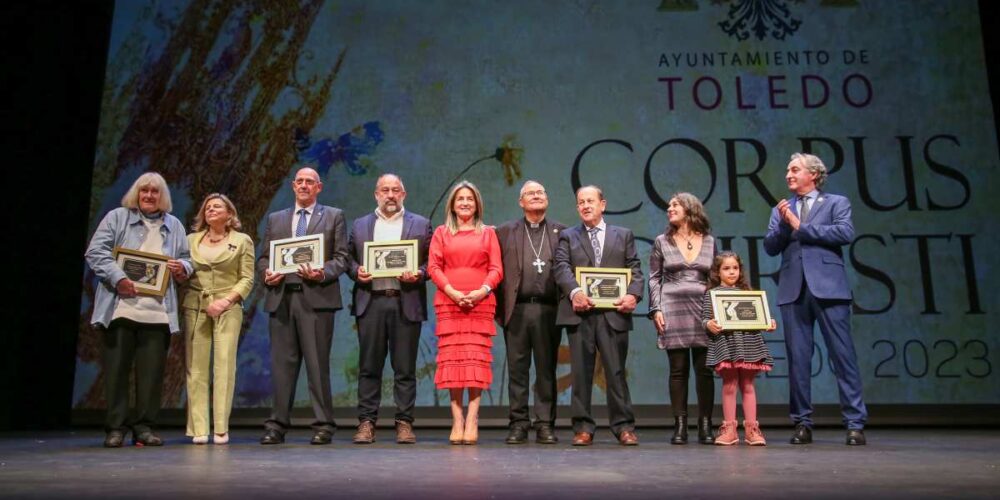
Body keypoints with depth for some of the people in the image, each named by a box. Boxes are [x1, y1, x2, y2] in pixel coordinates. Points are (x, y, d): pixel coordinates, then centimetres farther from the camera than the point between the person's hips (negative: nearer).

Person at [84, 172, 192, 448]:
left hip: (158, 311, 2)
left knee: (152, 370, 2)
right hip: (120, 306, -2)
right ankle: (115, 427, 9)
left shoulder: (174, 226, 19)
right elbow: (95, 252, -1)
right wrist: (118, 278, -14)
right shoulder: (116, 218, 9)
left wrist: (182, 267, -3)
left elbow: (186, 259, 22)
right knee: (116, 368, 1)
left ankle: (144, 426, 10)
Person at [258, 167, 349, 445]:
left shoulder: (334, 216, 11)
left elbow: (341, 257, 4)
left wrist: (322, 273, -14)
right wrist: (266, 273, -4)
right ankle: (277, 424, 11)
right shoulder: (275, 219, 20)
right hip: (281, 297, 3)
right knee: (282, 362, 4)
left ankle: (323, 425, 4)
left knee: (318, 363, -3)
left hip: (316, 297, -3)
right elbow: (264, 258, 18)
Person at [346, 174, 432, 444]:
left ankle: (404, 422, 8)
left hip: (406, 303, -1)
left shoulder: (421, 224, 11)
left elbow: (432, 261, 7)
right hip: (370, 302, 2)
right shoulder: (360, 225, 17)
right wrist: (357, 271, -5)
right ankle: (366, 422, 10)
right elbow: (348, 259, 15)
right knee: (369, 367, 3)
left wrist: (419, 274, -12)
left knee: (405, 368, 1)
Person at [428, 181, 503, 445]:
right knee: (451, 358, -4)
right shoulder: (441, 232, 16)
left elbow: (496, 269, 7)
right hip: (449, 302, 1)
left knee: (477, 359, -6)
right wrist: (452, 291, -10)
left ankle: (472, 419, -5)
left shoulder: (488, 233, 15)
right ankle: (457, 419, -1)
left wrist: (482, 290, -12)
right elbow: (433, 266, 5)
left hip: (481, 302, 0)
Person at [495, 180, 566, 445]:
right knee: (517, 368, 3)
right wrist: (499, 308, -1)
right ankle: (518, 424, 11)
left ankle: (545, 425, 11)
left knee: (547, 369, 4)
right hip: (517, 310, 0)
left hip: (548, 309, 0)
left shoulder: (560, 231, 12)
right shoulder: (505, 231, 11)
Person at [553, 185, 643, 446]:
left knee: (616, 370, 0)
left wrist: (633, 294, -10)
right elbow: (561, 268, 0)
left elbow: (635, 269, 9)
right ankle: (583, 427, 9)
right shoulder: (567, 236, 15)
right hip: (580, 312, 0)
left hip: (614, 312, 0)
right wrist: (574, 291, -18)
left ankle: (624, 426, 9)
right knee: (581, 372, 2)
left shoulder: (624, 235, 17)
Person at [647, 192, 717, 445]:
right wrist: (656, 309, -4)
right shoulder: (662, 241, 8)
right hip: (672, 308, -1)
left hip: (703, 310, 1)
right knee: (678, 369, -1)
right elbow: (654, 278, 6)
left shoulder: (709, 241, 11)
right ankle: (680, 426, 4)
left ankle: (705, 425, 6)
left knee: (704, 369, -1)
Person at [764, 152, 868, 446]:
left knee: (843, 354, -4)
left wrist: (801, 226, -6)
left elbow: (846, 233, -9)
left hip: (828, 287, -3)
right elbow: (770, 247, 10)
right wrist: (783, 224, -7)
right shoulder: (781, 209, 19)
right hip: (793, 290, 3)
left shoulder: (836, 202, 9)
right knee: (797, 358, 3)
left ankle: (855, 424, 3)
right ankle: (802, 423, 11)